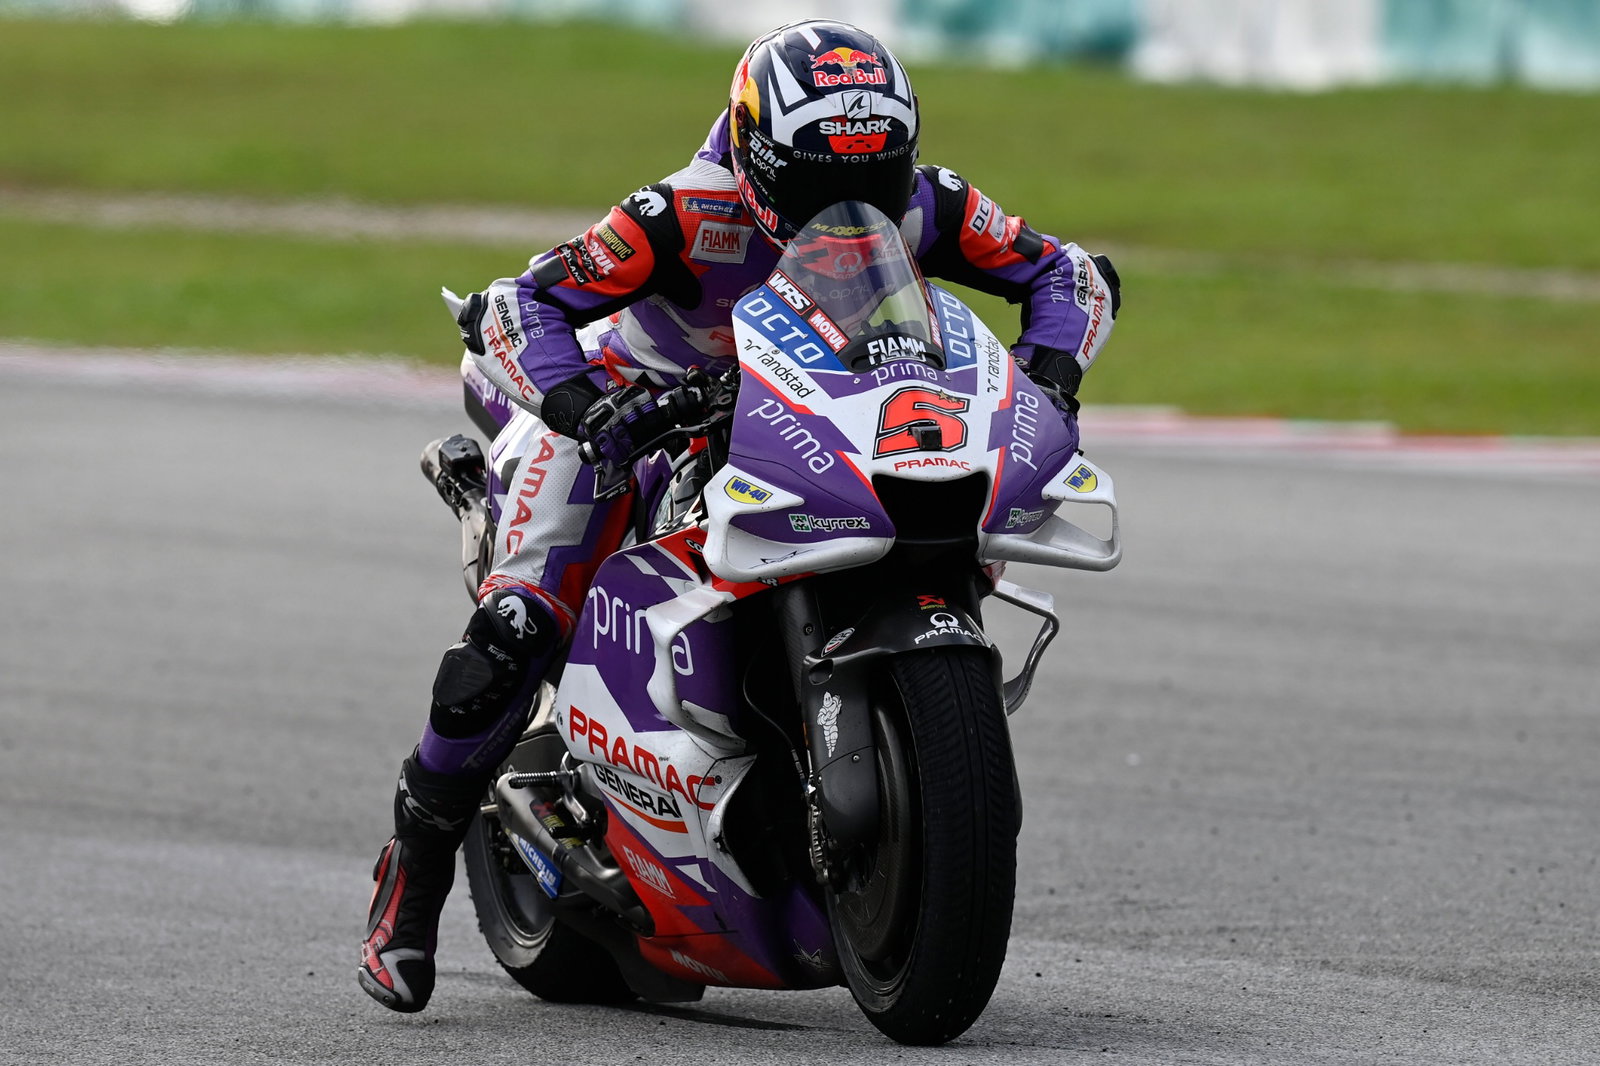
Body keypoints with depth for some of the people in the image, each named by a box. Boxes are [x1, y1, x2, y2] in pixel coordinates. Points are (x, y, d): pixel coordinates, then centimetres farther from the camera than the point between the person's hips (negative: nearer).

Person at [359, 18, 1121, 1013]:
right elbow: (518, 304, -32)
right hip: (628, 407, -5)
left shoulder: (920, 206, -21)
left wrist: (1049, 369, -30)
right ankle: (414, 873, -4)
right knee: (512, 634, -21)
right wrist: (578, 402, -50)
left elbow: (1073, 272, -10)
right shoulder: (691, 215, -33)